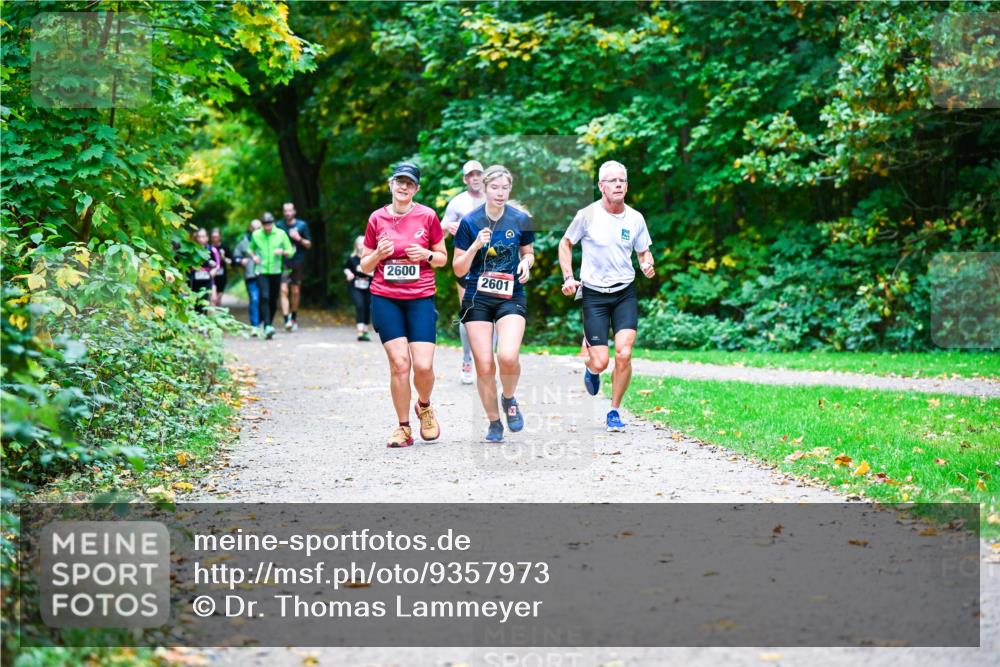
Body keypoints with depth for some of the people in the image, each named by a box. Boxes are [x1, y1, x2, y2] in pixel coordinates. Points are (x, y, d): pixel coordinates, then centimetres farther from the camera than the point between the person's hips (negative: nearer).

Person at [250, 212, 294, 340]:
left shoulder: (281, 234, 0)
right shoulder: (256, 235, 2)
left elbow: (291, 251, 6)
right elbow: (250, 249, 19)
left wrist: (282, 251, -15)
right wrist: (253, 256, -2)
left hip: (276, 272, 1)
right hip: (262, 272, -1)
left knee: (273, 300, 7)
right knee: (265, 297, -17)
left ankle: (270, 323, 26)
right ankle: (267, 326, -24)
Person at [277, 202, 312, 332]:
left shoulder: (302, 225, 5)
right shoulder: (279, 226, 3)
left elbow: (309, 244, 8)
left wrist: (299, 239, -10)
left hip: (298, 263, 1)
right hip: (283, 263, -1)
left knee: (295, 292, 7)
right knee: (284, 290, -14)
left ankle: (294, 318, 25)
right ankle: (287, 320, -20)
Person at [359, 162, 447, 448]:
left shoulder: (428, 216, 2)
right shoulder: (377, 219, 5)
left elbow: (442, 257, 12)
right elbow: (365, 266, 12)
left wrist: (426, 255, -9)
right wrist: (378, 254, -9)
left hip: (421, 298, 0)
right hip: (385, 299, 0)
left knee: (423, 365, -10)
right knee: (399, 362, -8)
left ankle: (424, 406, 23)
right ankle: (404, 428, 5)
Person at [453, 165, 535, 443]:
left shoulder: (521, 219, 0)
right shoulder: (470, 222, -4)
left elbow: (528, 252, 17)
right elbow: (458, 270, -2)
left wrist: (526, 263, -7)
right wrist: (476, 246, -18)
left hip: (511, 297, 0)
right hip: (477, 299, 0)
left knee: (508, 356, -23)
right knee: (484, 365, -2)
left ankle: (509, 399, 9)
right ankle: (493, 422, 18)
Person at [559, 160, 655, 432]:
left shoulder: (635, 218, 1)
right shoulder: (587, 215, -7)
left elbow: (644, 252, 15)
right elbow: (566, 243, 8)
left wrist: (648, 265, -9)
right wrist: (568, 277, -4)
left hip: (625, 292, 2)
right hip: (594, 294, -2)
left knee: (624, 354, -14)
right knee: (601, 362, -8)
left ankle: (614, 411, 7)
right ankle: (590, 369, 33)